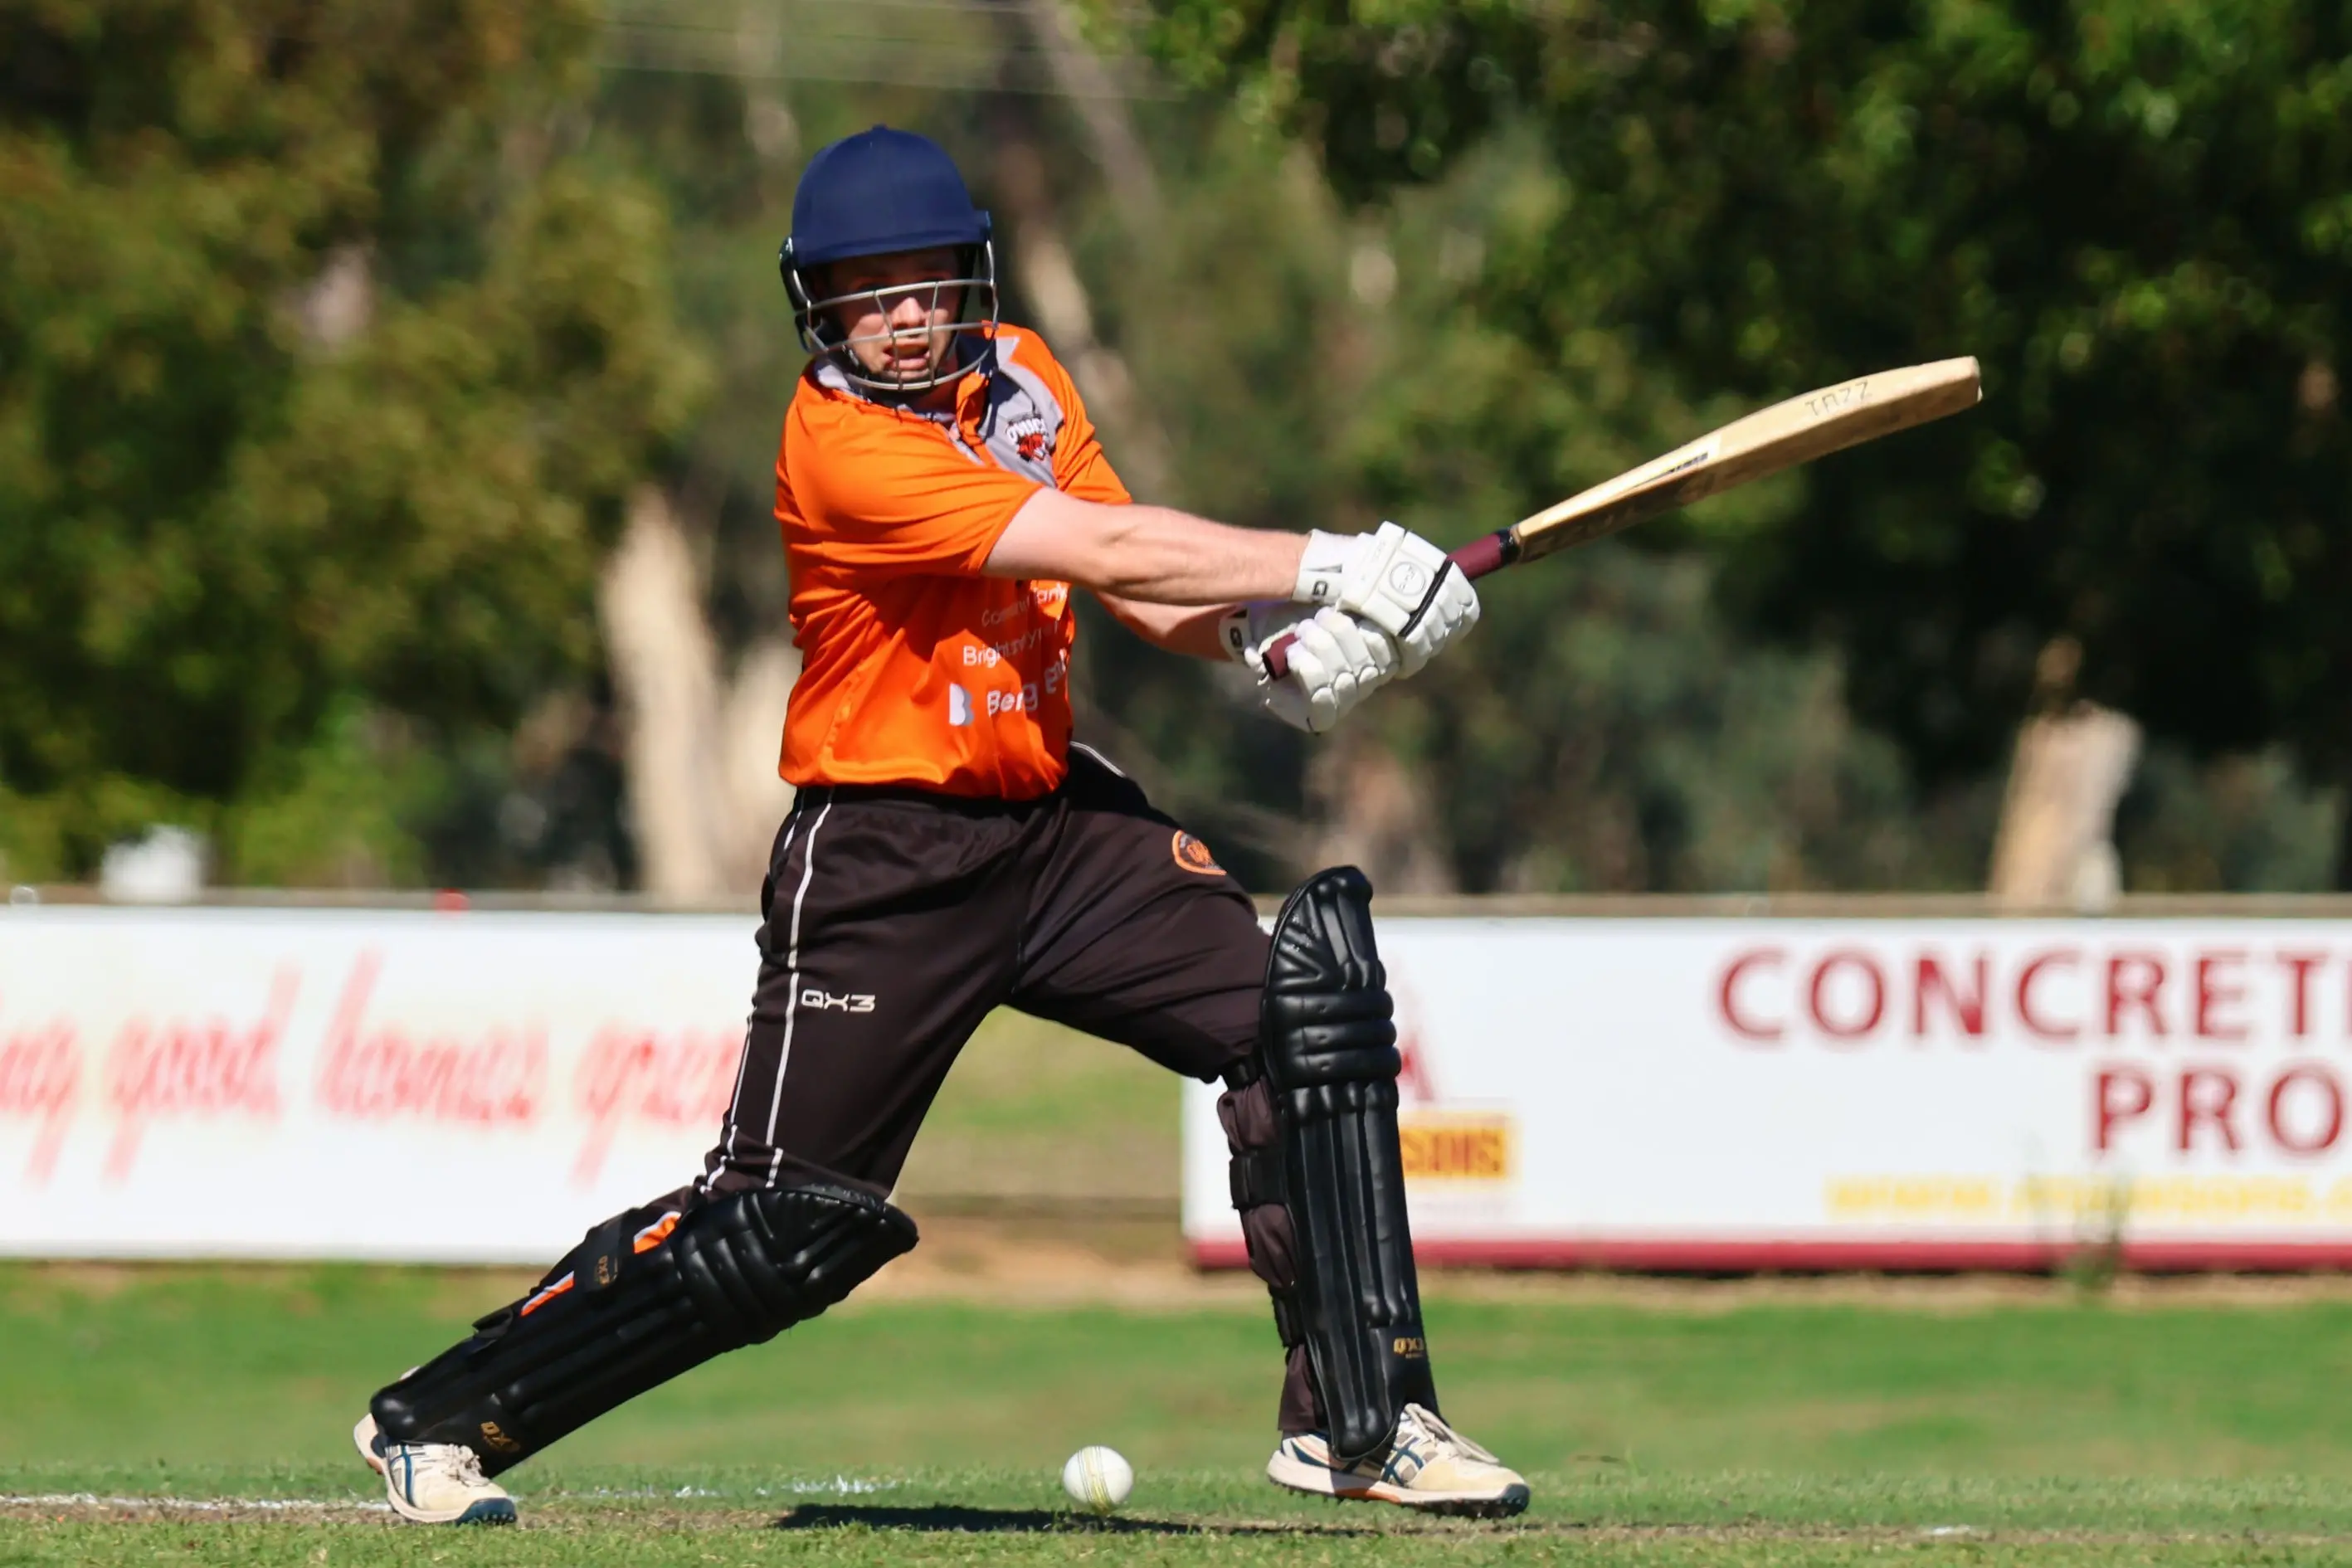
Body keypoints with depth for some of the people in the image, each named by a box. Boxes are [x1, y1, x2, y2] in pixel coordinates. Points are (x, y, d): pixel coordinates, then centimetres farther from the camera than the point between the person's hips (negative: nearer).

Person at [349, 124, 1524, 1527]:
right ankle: (435, 1422, 7)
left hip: (1056, 818, 7)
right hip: (883, 865, -7)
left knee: (1312, 1014, -6)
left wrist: (1260, 633, -17)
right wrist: (1332, 569, -27)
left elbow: (1143, 593, 4)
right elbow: (1103, 550, -26)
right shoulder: (838, 443, -20)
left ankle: (1360, 1420, 3)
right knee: (783, 1227, -7)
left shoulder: (1020, 375, 6)